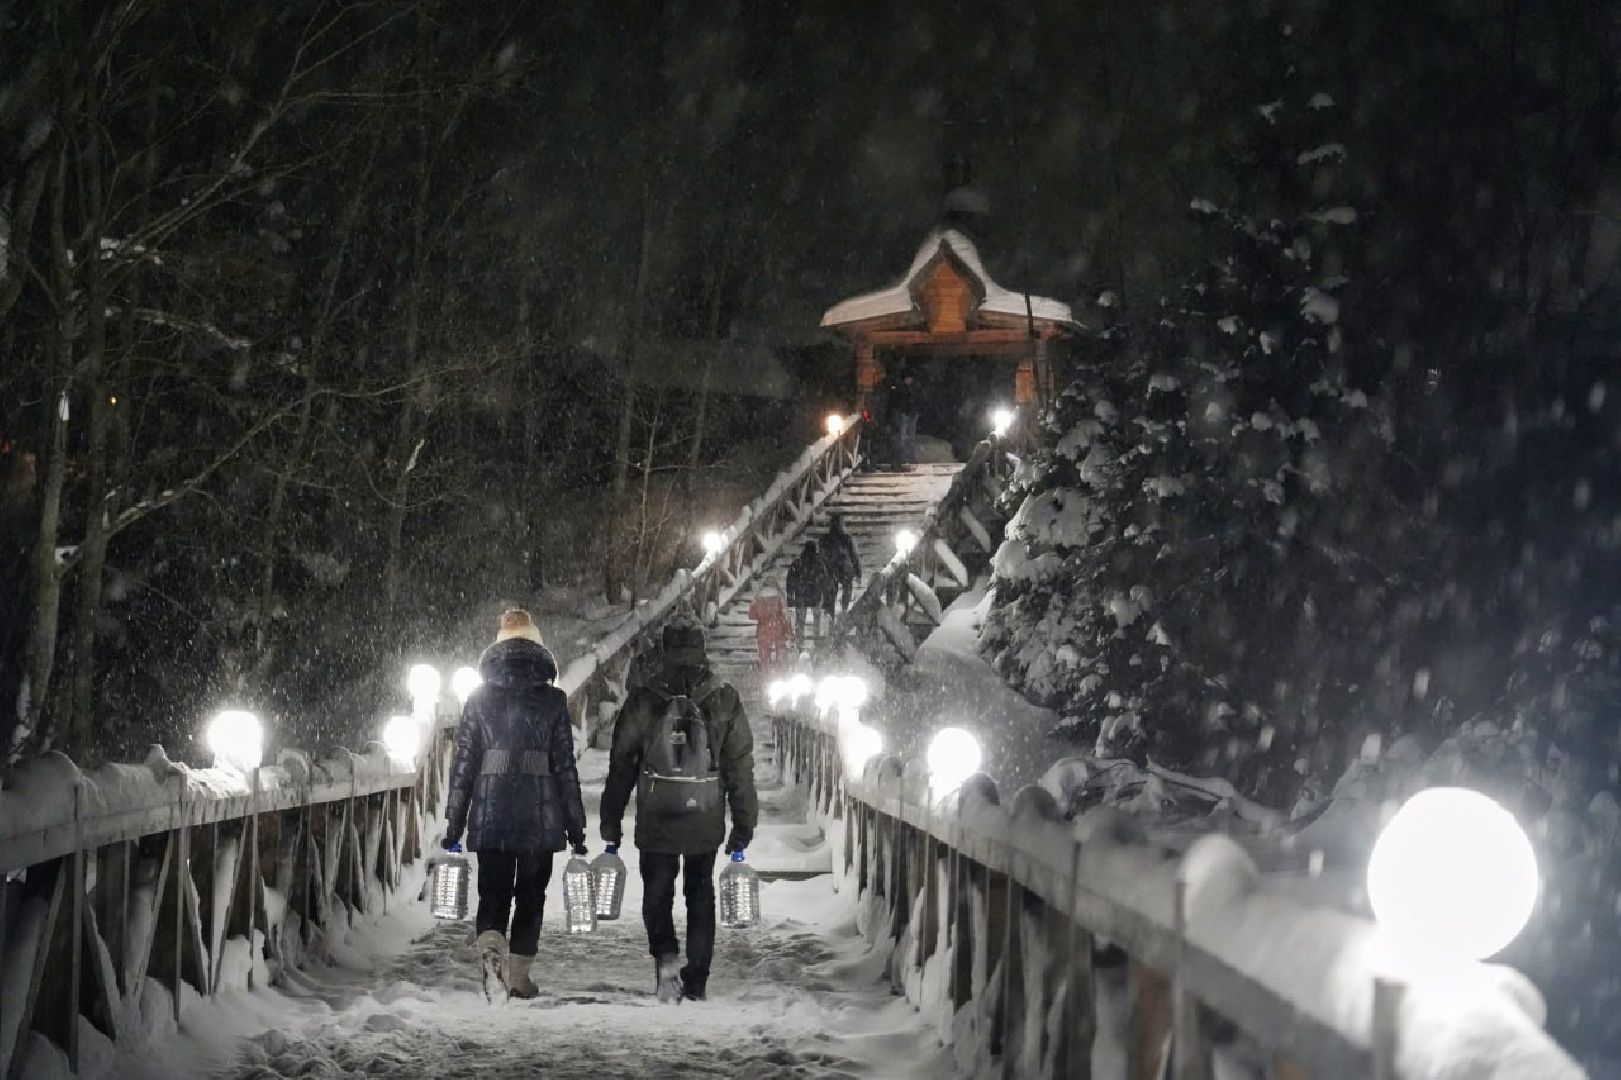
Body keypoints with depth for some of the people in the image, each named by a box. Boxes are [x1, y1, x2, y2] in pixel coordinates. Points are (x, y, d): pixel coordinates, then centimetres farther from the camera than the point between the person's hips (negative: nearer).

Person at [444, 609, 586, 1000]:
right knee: (531, 894, 12)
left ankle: (491, 939, -19)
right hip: (539, 813, -1)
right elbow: (564, 766, 0)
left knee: (493, 892, 9)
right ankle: (519, 970, 10)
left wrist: (454, 823, 7)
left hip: (491, 810, 1)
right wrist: (575, 827, 5)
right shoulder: (553, 700, 0)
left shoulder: (479, 698, 3)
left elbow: (463, 763, 3)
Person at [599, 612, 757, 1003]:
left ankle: (665, 957, -13)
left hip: (655, 823, -1)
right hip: (706, 823, 1)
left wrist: (611, 823, 7)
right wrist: (744, 823, 7)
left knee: (657, 894, 11)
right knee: (700, 898, 13)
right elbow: (741, 767, 0)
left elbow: (620, 766, 0)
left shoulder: (643, 700, -5)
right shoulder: (725, 700, -2)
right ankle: (696, 984, 15)